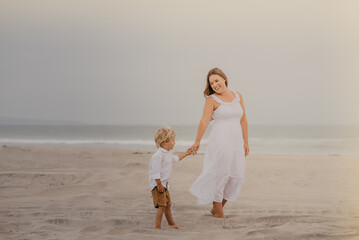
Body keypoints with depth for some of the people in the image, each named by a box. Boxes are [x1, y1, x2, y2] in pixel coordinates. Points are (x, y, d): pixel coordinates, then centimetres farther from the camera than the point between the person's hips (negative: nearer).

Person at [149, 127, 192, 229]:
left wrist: (185, 153, 42)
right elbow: (155, 172, -24)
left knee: (168, 205, 21)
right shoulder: (158, 155, -22)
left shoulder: (168, 153, 12)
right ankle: (157, 227, -12)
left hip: (165, 184, 10)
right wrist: (159, 185, -23)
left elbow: (175, 158, 36)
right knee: (161, 206, -15)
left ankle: (171, 223, 36)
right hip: (157, 185, -10)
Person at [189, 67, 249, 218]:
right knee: (218, 177, -2)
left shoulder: (237, 96, 12)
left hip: (236, 144, 5)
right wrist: (197, 142, -29)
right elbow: (204, 121, -17)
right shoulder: (212, 100, -3)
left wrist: (246, 142, 11)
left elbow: (243, 120, 15)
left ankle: (216, 207, 22)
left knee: (235, 178, 6)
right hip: (220, 144, -5)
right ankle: (218, 213, 8)